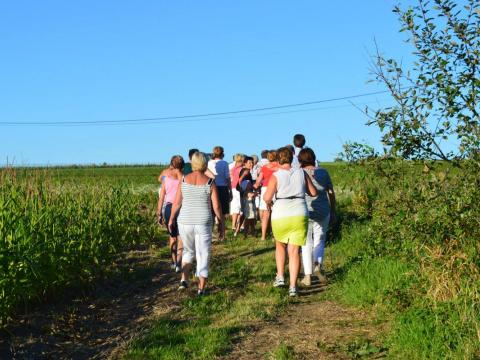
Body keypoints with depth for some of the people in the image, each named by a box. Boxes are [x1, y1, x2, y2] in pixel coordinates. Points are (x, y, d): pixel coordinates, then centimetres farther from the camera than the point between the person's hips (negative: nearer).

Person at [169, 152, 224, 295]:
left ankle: (184, 279, 11)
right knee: (203, 255, 9)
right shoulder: (210, 182, -6)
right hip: (203, 223, -2)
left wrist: (171, 219, 14)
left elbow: (177, 203, 1)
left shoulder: (184, 180, -2)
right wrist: (222, 222, 6)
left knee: (188, 251, 24)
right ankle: (201, 288, 7)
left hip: (185, 222, 2)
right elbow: (216, 206, -6)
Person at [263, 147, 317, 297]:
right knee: (294, 251, 3)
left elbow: (267, 198, -15)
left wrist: (268, 201, 7)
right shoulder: (302, 173, 2)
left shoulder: (276, 176, -7)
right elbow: (313, 192, 7)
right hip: (300, 215, 2)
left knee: (280, 245, 24)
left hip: (280, 216, -1)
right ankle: (293, 286, -3)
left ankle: (280, 277, 20)